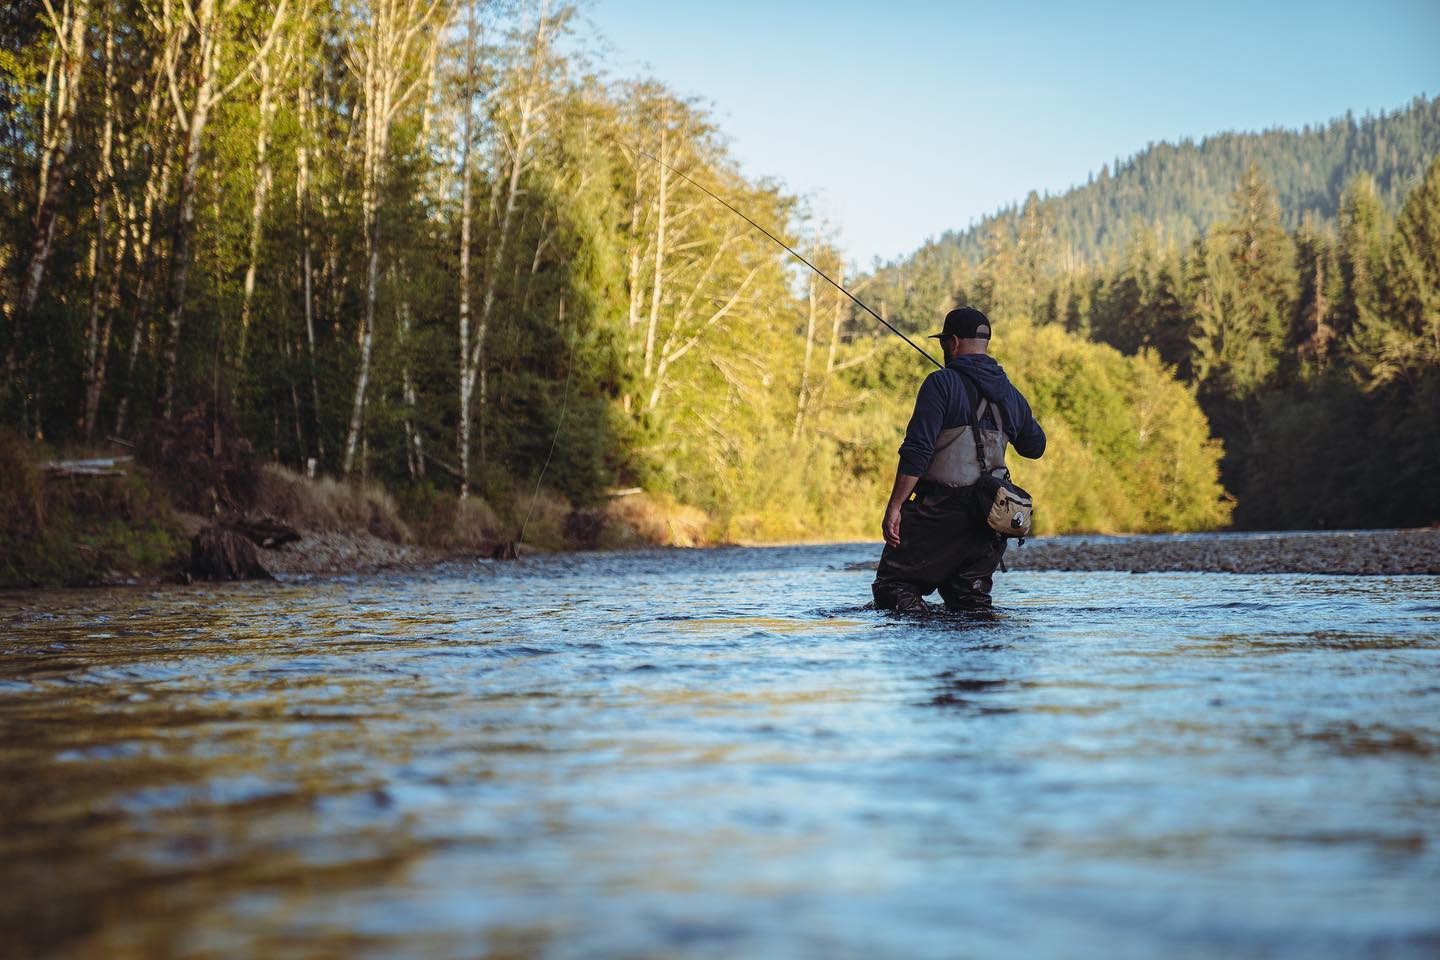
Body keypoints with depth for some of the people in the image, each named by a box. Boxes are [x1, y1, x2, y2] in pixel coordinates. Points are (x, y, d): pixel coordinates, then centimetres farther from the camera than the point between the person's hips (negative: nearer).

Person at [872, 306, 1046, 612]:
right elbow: (1035, 446, 28)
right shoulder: (1010, 394, 13)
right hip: (987, 516, 6)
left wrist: (894, 507, -16)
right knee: (970, 598, 14)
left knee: (892, 581, 0)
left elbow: (917, 450, -16)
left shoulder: (942, 383, -8)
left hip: (940, 509, -6)